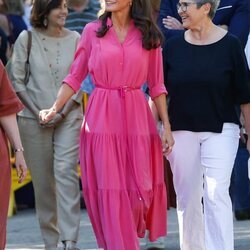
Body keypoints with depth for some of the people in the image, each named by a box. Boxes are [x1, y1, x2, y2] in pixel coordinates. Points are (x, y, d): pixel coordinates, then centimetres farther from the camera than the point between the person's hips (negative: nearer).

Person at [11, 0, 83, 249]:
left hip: (68, 117, 0)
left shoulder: (75, 40, 1)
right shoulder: (27, 39, 0)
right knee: (42, 180, 4)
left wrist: (63, 112, -8)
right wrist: (37, 113, -6)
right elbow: (17, 81, 1)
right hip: (34, 119, 1)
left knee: (66, 172, -14)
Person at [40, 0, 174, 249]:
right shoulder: (92, 31, 5)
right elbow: (75, 77, 6)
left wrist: (166, 126, 3)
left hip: (136, 117, 1)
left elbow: (156, 85, 7)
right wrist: (55, 107, -5)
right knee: (110, 191, -2)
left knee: (140, 189, -1)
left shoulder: (148, 35, 6)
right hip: (102, 119, -1)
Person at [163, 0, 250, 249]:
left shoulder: (230, 45, -4)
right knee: (187, 198, 8)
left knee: (216, 193, -13)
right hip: (182, 130, 3)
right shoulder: (173, 46, 2)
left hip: (220, 130, -3)